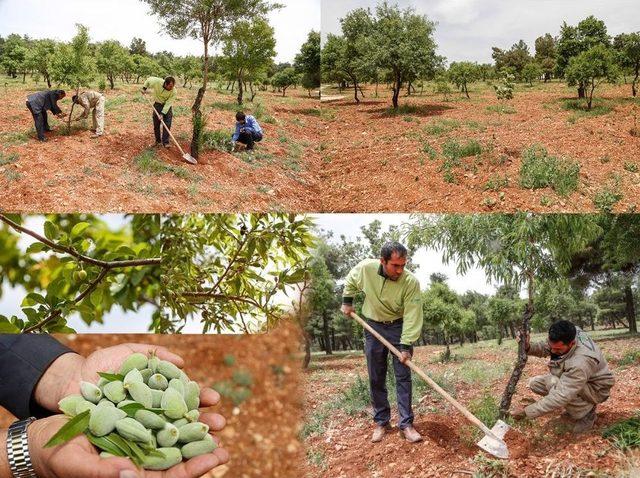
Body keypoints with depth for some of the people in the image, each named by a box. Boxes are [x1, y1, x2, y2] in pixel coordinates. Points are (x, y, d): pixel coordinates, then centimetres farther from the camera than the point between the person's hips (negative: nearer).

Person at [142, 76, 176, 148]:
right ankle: (158, 141, 18)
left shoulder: (173, 91, -27)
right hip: (158, 104, 1)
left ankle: (165, 142, -4)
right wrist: (144, 88, -2)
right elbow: (149, 79, -3)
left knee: (168, 123, -9)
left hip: (167, 106, -1)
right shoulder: (157, 82, -26)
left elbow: (168, 103, -26)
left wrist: (162, 113, -30)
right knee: (156, 124, 4)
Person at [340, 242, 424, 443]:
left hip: (400, 327, -2)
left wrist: (406, 346, -27)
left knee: (403, 376, -4)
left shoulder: (411, 282, -26)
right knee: (376, 379, 6)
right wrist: (347, 302, 6)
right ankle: (381, 422, 17)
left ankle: (406, 423, 3)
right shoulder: (365, 268, -20)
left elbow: (412, 316, -24)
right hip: (373, 327, 2)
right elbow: (350, 281, 6)